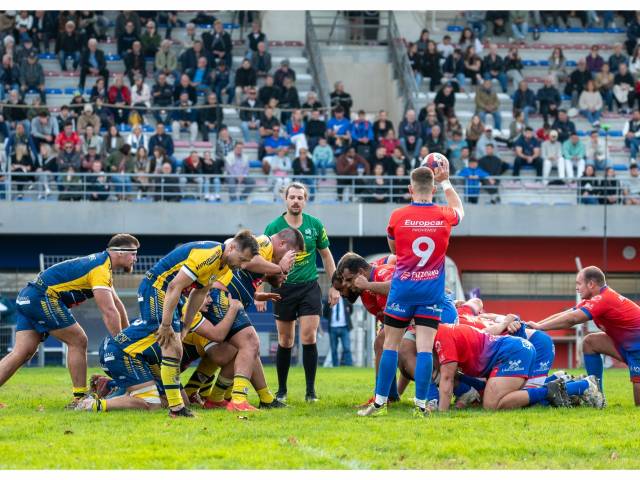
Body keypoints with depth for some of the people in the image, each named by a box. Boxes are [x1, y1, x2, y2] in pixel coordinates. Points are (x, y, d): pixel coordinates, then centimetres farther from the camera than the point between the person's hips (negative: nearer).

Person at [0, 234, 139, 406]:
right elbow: (109, 312, -19)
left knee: (21, 353, 1)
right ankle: (80, 398, 2)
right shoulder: (101, 269, -13)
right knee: (78, 341, -2)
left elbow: (116, 303, 27)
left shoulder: (101, 263, 19)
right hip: (42, 297, -10)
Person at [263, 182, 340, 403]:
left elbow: (326, 255, 11)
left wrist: (334, 286, 9)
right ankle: (281, 390, 18)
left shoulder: (315, 225, 1)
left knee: (309, 337, -10)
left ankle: (311, 390, -3)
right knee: (285, 341, 5)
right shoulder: (273, 227, -4)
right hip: (283, 288, 0)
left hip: (309, 286, 0)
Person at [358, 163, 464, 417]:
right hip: (432, 291, 1)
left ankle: (380, 403, 7)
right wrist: (446, 182, 31)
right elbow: (459, 210, 25)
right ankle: (421, 405, -6)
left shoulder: (398, 217, -6)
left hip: (403, 288, -1)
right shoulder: (444, 216, -2)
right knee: (425, 348, -2)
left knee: (390, 345, 6)